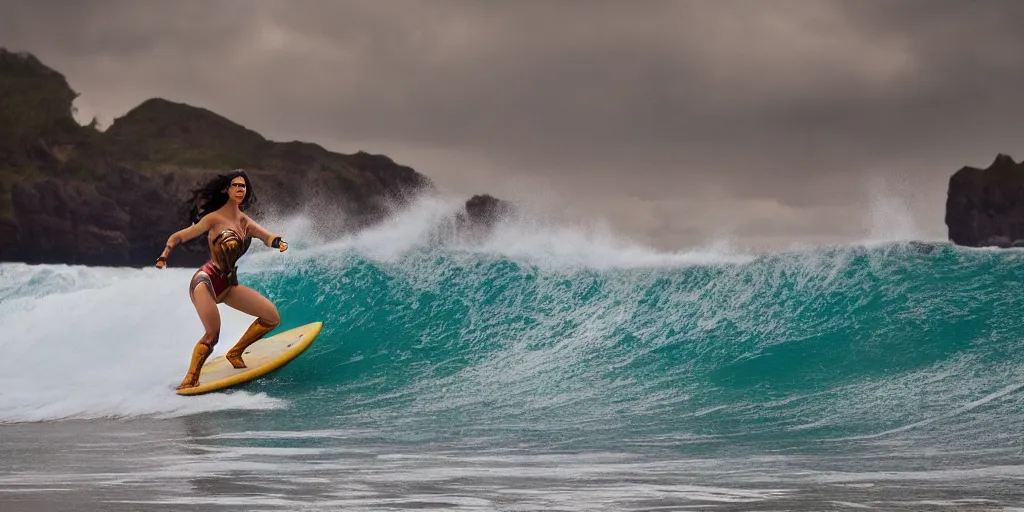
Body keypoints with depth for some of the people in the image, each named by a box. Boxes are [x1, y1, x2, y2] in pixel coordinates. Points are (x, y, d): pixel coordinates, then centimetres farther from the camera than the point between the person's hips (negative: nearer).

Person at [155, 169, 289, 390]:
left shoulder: (245, 222, 8)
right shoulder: (215, 218, -10)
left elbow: (266, 236, -7)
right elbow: (178, 237, -7)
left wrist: (277, 242, -31)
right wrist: (165, 255, -26)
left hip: (229, 284, 7)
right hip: (207, 281, -7)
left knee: (272, 317, 2)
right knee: (212, 335, -24)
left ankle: (235, 353, 17)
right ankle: (190, 378, -6)